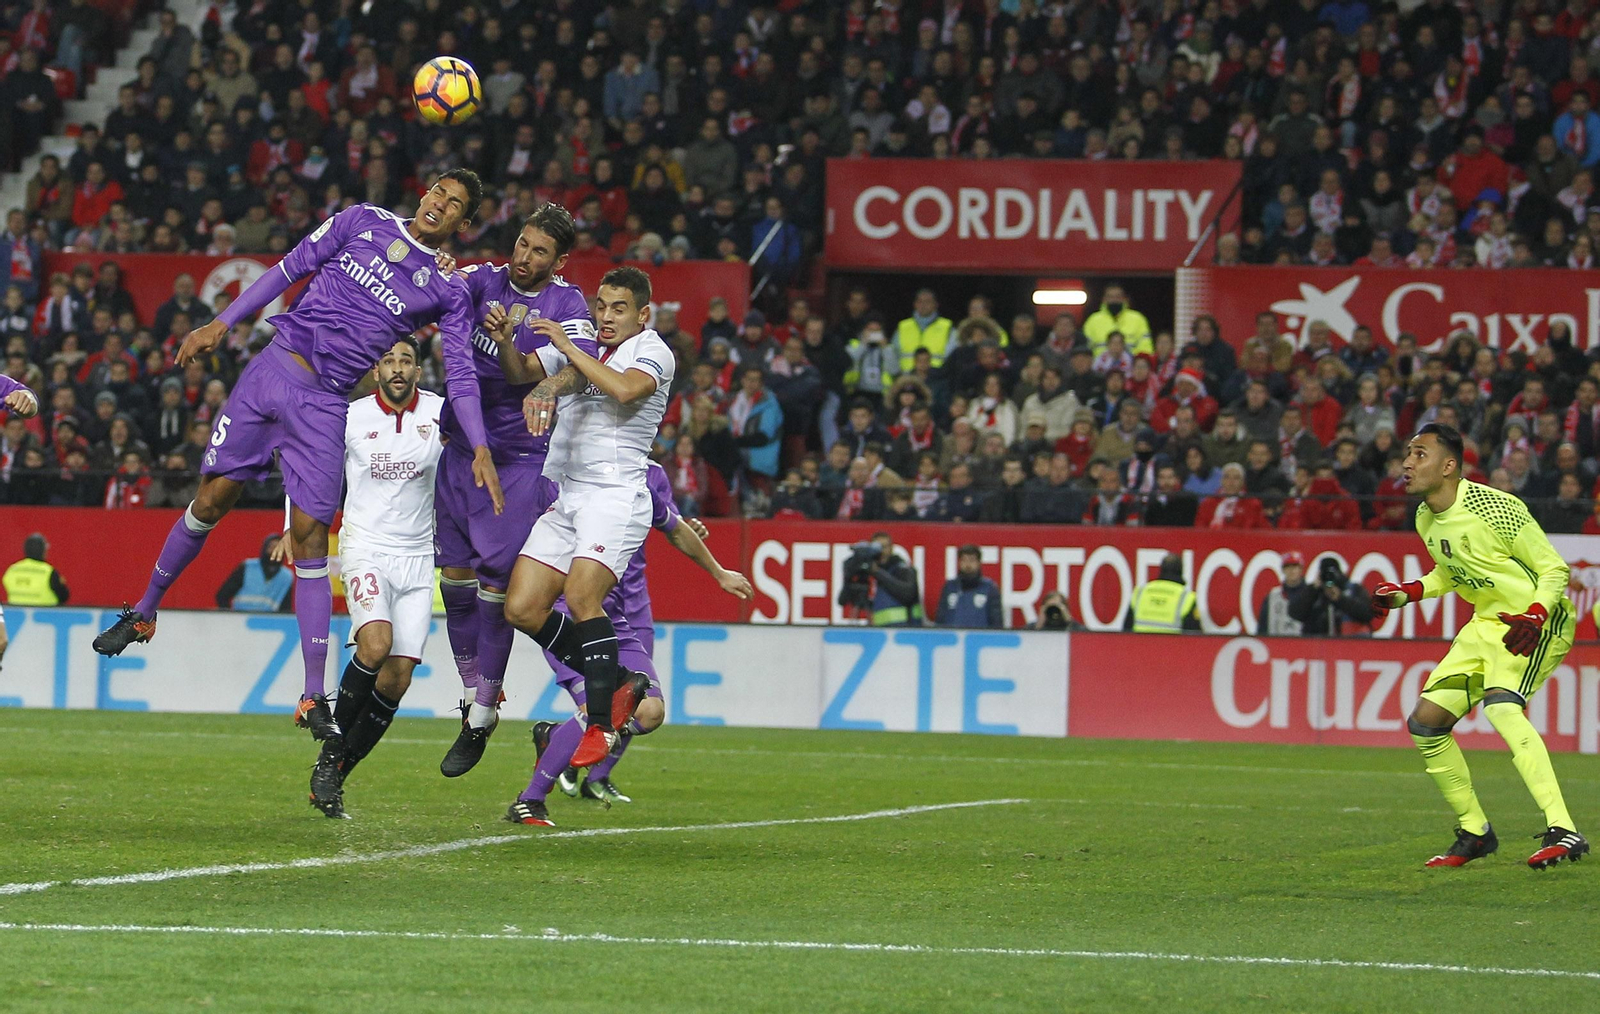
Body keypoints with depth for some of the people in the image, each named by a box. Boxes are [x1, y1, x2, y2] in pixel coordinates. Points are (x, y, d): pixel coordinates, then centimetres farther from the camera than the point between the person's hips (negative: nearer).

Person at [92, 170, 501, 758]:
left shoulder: (448, 292, 4)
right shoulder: (365, 222, 8)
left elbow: (461, 374, -1)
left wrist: (480, 449, -14)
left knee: (309, 534, -7)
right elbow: (291, 270, 10)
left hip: (326, 406, -1)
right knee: (213, 500, 1)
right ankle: (144, 612, 21)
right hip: (272, 371, 1)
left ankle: (314, 698, -5)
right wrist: (221, 325, 6)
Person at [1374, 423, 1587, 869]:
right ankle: (1474, 832, 22)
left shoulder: (1493, 507, -21)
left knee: (1500, 706, -33)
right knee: (1425, 723, 4)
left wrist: (1534, 617, -32)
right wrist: (1407, 592, 5)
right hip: (1487, 625, 9)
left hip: (1540, 620, -9)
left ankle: (1562, 832, -39)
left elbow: (1554, 568, -16)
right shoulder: (1427, 520, 4)